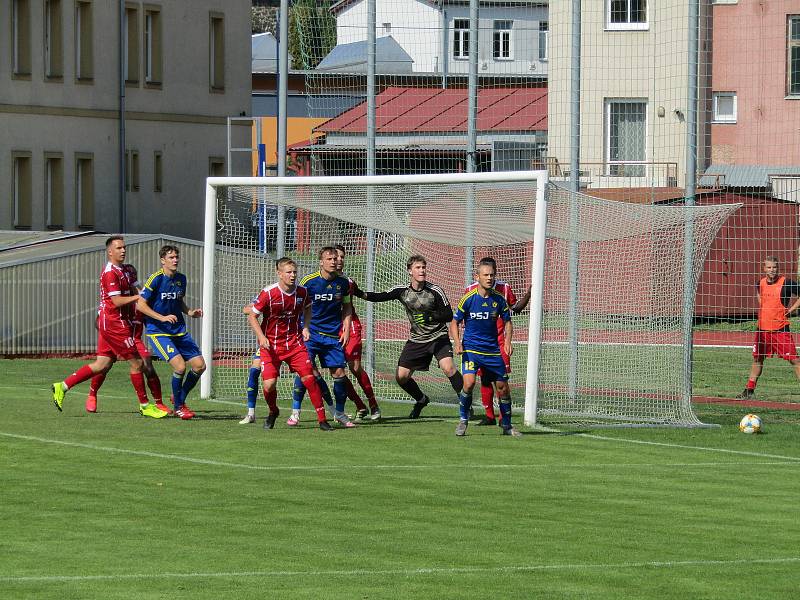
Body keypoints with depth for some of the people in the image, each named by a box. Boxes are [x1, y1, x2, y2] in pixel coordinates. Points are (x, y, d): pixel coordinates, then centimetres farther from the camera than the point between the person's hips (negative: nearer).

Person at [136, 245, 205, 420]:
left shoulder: (181, 279, 7)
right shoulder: (156, 279, -13)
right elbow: (140, 305, -14)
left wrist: (190, 312, 2)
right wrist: (162, 318, -23)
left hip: (179, 330, 7)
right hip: (158, 331, -7)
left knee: (199, 365, 0)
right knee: (180, 366, -20)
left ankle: (179, 398, 21)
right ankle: (178, 407, 0)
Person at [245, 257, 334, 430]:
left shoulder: (303, 292, -3)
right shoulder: (268, 293, -15)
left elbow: (307, 309, 20)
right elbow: (252, 316, -6)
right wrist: (261, 337, -18)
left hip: (295, 343, 2)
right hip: (270, 345, -2)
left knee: (309, 378, -10)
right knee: (269, 384, -12)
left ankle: (322, 419, -2)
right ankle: (273, 412, 21)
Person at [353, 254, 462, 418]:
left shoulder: (435, 291, -13)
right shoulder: (402, 291, -3)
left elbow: (449, 315, -13)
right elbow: (380, 296, -5)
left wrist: (430, 317, -29)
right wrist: (360, 293, -21)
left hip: (438, 337, -4)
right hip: (416, 340, 4)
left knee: (448, 367, -28)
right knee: (401, 376, 0)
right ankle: (421, 400, 27)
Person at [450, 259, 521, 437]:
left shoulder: (499, 299, -2)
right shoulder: (468, 298, -9)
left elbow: (507, 321, 11)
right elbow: (454, 322, 0)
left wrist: (507, 341, -5)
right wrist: (457, 343, -14)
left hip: (493, 350, 3)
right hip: (470, 349, -3)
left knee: (503, 387, 5)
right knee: (469, 382, -23)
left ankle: (507, 426, 22)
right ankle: (463, 420, -4)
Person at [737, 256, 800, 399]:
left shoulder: (786, 283, -11)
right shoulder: (761, 283, 5)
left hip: (780, 329, -5)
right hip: (763, 328, 6)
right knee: (757, 359, 15)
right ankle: (749, 390, 27)